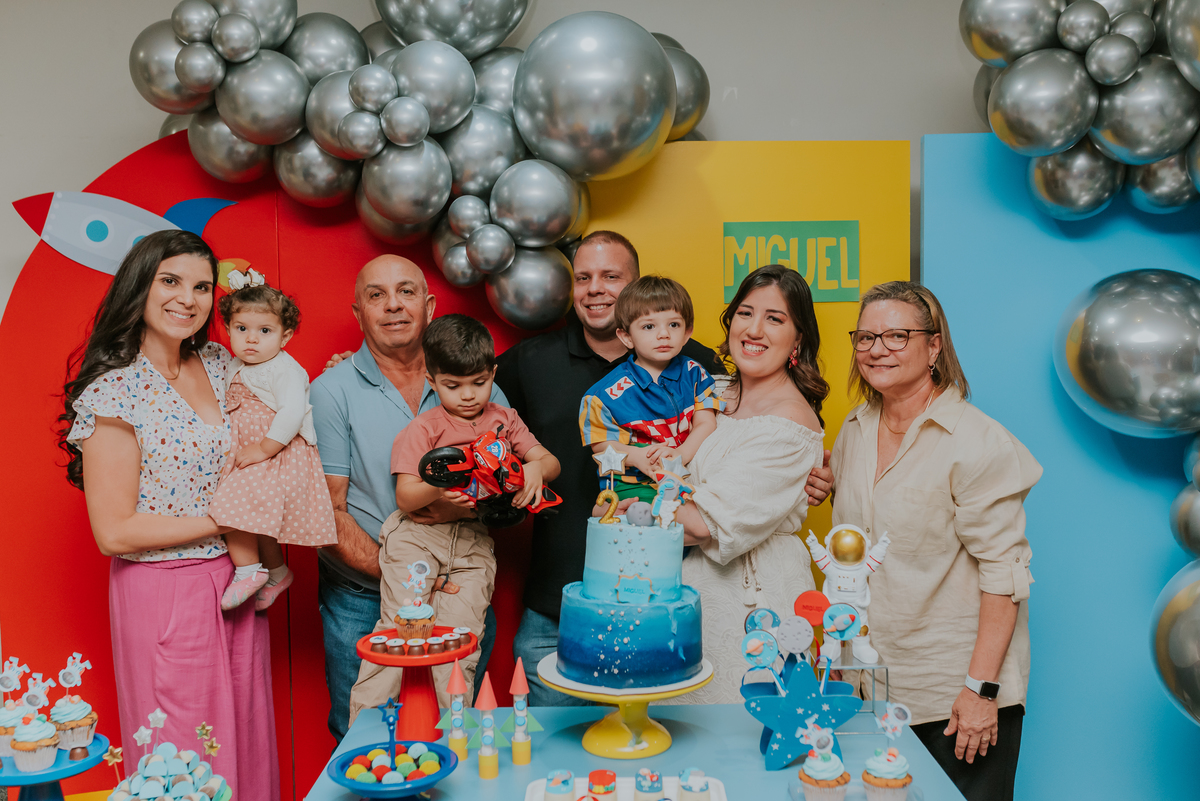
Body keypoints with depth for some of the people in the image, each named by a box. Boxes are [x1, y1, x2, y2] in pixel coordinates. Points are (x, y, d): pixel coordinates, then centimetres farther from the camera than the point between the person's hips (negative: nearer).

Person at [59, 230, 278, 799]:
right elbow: (114, 533, -17)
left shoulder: (218, 362, 4)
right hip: (164, 595, -6)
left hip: (235, 582, 6)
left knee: (249, 741, 18)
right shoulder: (114, 390, -16)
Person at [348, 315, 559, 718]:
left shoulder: (503, 419, 9)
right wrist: (438, 488, -29)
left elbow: (551, 462, 7)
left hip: (475, 541, 3)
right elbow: (405, 497, -8)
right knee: (401, 624, -8)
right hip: (417, 534, -2)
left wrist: (536, 468, -17)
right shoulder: (422, 428, -3)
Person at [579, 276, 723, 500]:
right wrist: (637, 456, -20)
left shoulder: (694, 374, 7)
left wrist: (681, 453, -19)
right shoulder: (610, 390, -3)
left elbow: (706, 423, 2)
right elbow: (601, 444, 0)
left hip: (687, 474, 4)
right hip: (632, 481, -3)